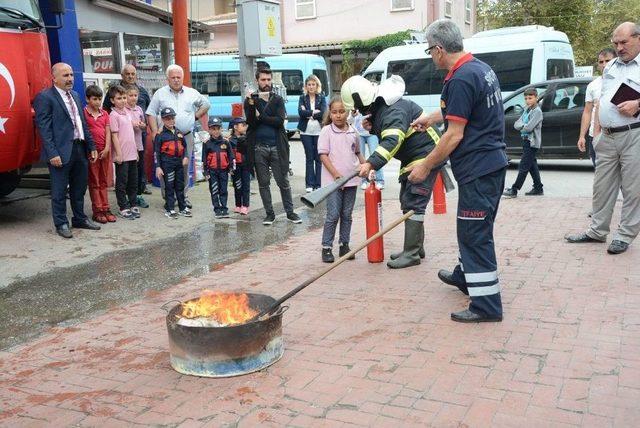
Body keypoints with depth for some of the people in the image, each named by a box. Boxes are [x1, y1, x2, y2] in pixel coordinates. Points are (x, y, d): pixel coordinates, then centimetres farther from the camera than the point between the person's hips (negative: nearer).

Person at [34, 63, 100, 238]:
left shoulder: (75, 96, 16)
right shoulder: (45, 97, -8)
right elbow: (44, 128, -13)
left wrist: (91, 146, 14)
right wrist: (52, 154, -19)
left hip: (80, 149, 7)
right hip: (61, 152, -7)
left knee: (79, 189, 17)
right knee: (59, 191, 3)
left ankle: (80, 219, 30)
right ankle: (61, 224, 15)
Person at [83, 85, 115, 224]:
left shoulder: (105, 114, 9)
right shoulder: (84, 113, -5)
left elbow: (108, 132, 5)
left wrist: (107, 148, -7)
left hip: (104, 151, 4)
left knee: (103, 181, 10)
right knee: (94, 182, 3)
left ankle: (105, 209, 16)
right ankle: (97, 211, 6)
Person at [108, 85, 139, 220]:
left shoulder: (127, 112, 12)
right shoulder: (113, 115, -10)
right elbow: (114, 136, -13)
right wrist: (118, 154, -16)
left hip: (132, 154, 7)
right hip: (122, 156, -7)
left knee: (133, 182, 14)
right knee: (122, 183, 2)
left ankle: (133, 205, 24)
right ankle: (124, 208, 9)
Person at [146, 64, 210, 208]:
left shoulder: (192, 93, 10)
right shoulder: (160, 94, 5)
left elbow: (206, 104, 24)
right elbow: (151, 114, 3)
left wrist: (196, 116, 12)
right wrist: (155, 132, -8)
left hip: (186, 136, 2)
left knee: (185, 168, 5)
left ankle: (184, 196, 15)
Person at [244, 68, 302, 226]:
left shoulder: (278, 99, 6)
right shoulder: (250, 99, 5)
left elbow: (280, 120, -9)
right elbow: (250, 122, -9)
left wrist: (260, 116, -11)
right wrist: (251, 104, -21)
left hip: (277, 147, 0)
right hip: (259, 147, 0)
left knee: (283, 182, 5)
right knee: (263, 183, 7)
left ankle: (290, 212, 16)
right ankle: (269, 213, 18)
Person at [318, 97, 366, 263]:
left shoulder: (353, 132, 8)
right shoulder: (326, 131, -5)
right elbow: (323, 155, -9)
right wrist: (336, 174, -17)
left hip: (351, 180, 4)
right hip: (333, 180, -4)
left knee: (347, 215, 10)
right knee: (333, 215, -4)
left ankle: (344, 245, 20)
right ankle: (327, 248, 5)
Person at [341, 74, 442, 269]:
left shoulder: (393, 110, -26)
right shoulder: (378, 108, 7)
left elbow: (392, 141, -39)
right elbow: (385, 132, 21)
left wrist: (371, 163, -50)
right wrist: (371, 126, -1)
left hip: (426, 156, -11)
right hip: (412, 158, 11)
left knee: (413, 203, -12)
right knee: (407, 201, 14)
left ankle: (411, 254, -9)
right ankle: (416, 247, 23)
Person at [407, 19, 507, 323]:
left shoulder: (460, 79, -20)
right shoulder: (481, 68, 12)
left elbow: (455, 135, -20)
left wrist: (425, 166, -11)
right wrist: (432, 117, 44)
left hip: (478, 168, -10)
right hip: (493, 163, 10)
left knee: (475, 233, -4)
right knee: (473, 228, 24)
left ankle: (487, 306, 2)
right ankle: (465, 275, 42)